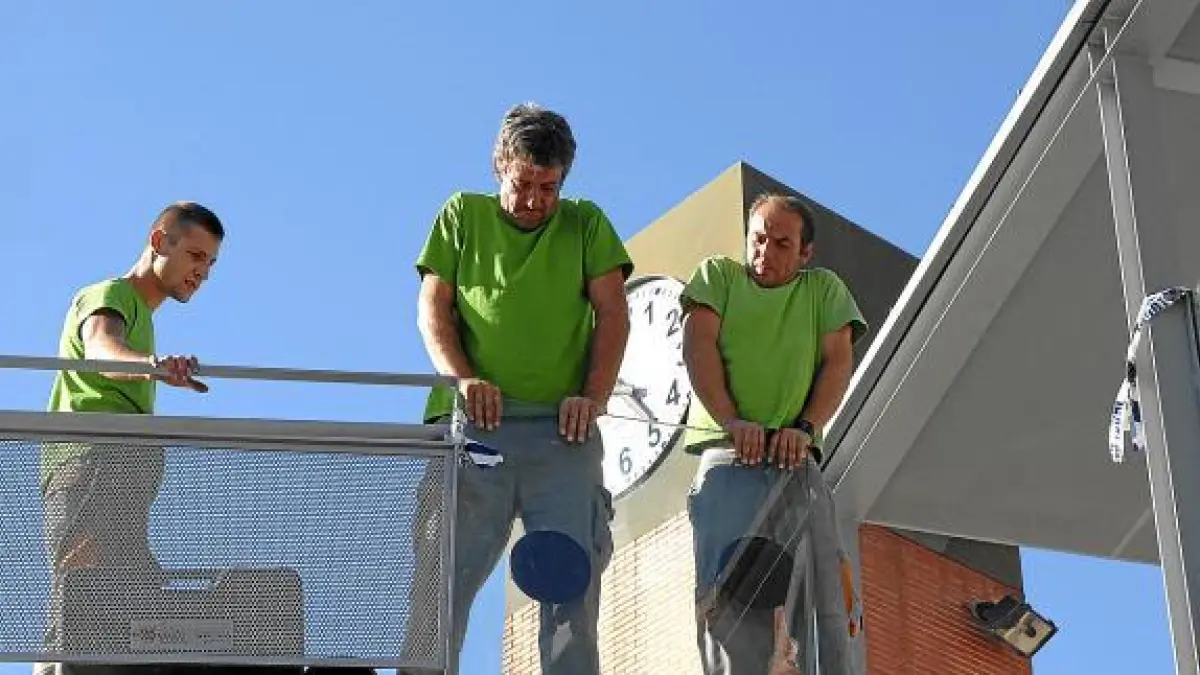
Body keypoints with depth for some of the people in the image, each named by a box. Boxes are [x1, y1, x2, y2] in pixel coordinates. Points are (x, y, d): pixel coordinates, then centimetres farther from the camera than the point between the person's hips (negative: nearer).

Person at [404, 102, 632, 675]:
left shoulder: (585, 222, 17)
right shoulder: (464, 215, 16)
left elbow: (613, 314, 10)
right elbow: (432, 307, 9)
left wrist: (594, 396, -5)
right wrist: (461, 378, -8)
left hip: (562, 428, 1)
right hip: (475, 422, 0)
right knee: (445, 576, -8)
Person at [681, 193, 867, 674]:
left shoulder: (824, 289, 22)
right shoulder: (719, 275, 19)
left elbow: (838, 361, 9)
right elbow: (698, 343, 4)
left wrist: (806, 427, -9)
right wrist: (731, 420, -12)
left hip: (795, 457, 2)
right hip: (727, 454, -2)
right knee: (727, 592, -19)